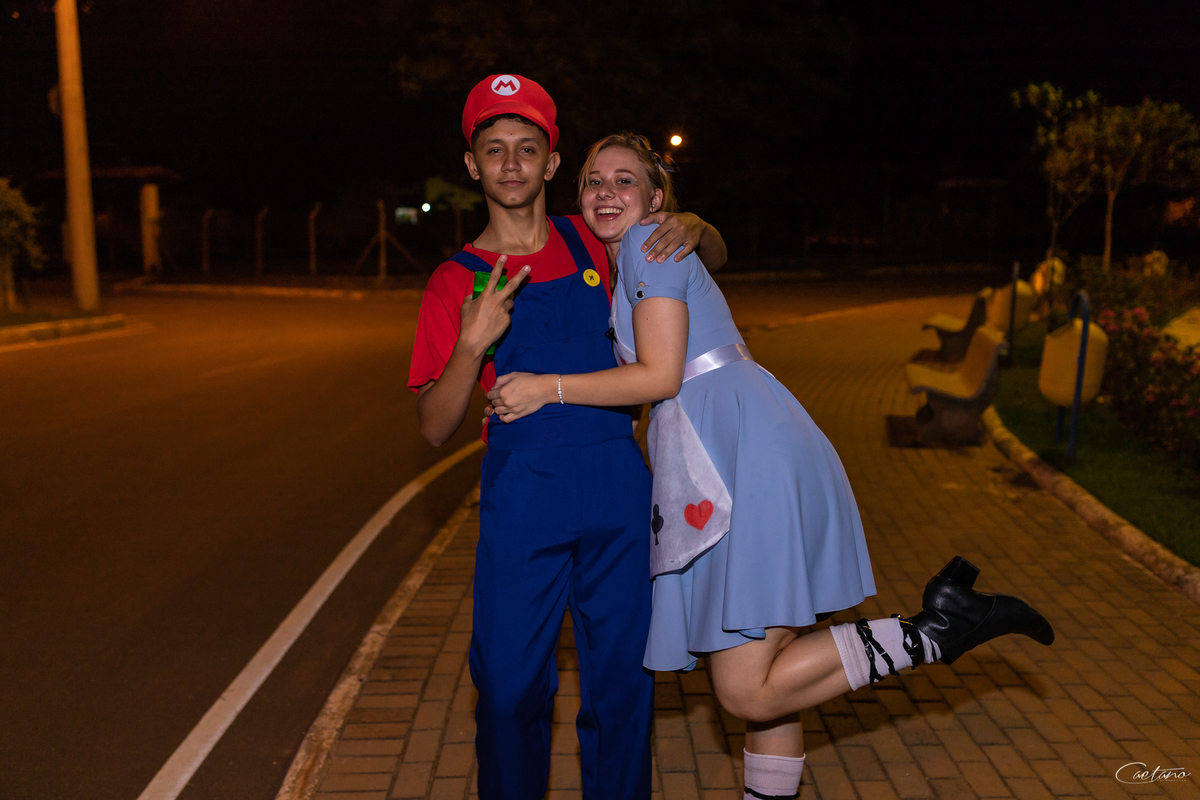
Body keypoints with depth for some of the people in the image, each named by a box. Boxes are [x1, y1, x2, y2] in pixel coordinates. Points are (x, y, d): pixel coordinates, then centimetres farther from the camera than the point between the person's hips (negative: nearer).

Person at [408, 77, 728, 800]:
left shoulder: (593, 243, 9)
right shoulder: (458, 280, 3)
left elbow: (716, 258, 22)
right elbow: (436, 428, -1)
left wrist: (693, 227, -1)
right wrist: (473, 343, -18)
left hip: (618, 487, 2)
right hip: (522, 492, -1)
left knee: (622, 680, 10)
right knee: (510, 686, 4)